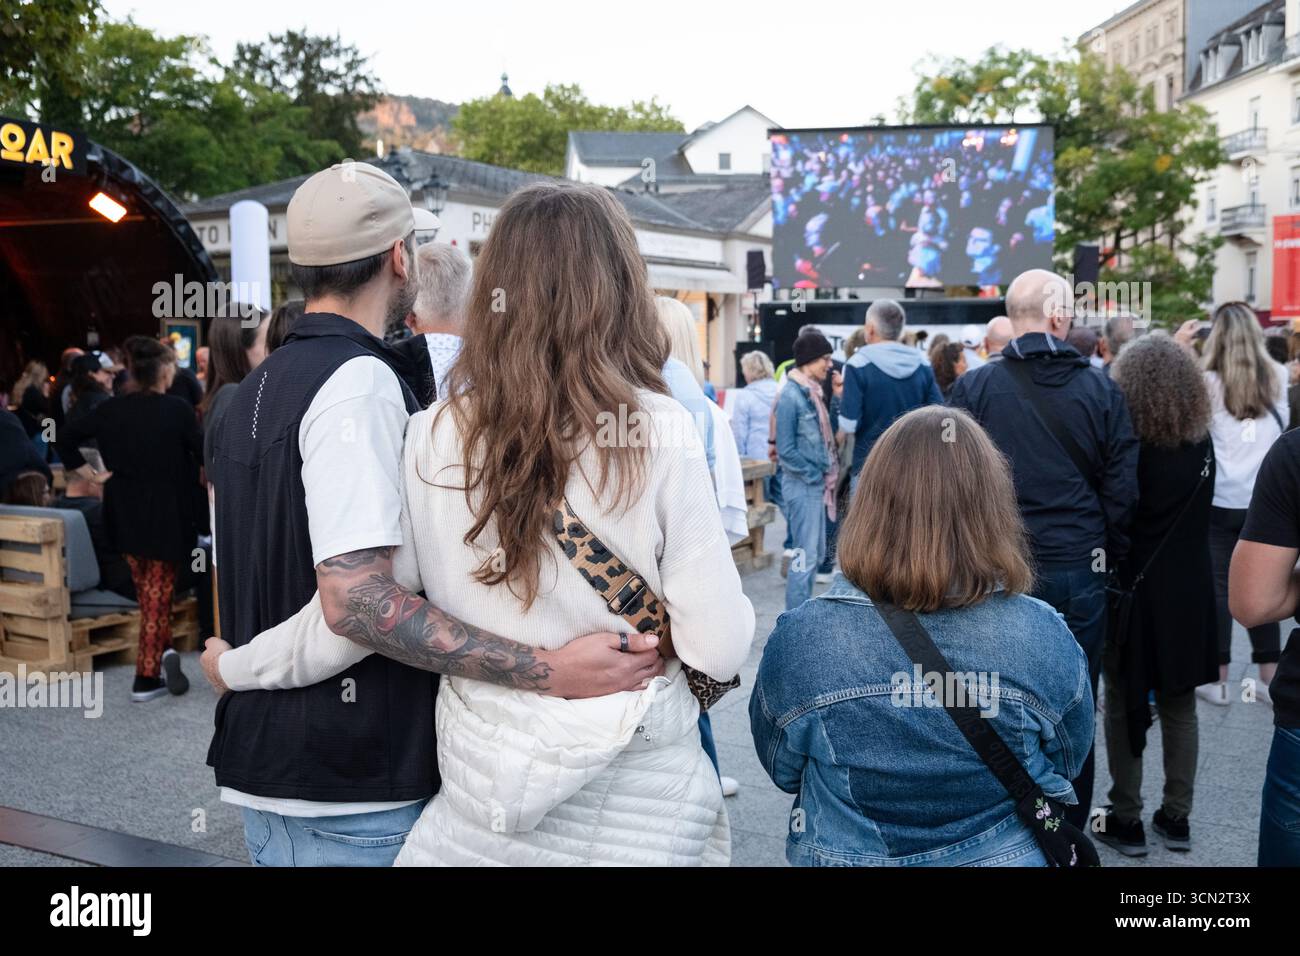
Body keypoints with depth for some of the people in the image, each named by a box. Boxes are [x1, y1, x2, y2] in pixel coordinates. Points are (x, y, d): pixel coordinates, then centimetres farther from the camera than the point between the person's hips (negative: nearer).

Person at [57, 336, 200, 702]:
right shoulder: (177, 409, -16)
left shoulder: (111, 409, -2)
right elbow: (203, 454, -12)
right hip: (166, 516, -4)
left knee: (147, 592, 20)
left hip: (125, 514, 5)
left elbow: (66, 437, 0)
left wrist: (90, 474, 5)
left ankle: (163, 652, 18)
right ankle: (147, 677, 4)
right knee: (158, 595, 5)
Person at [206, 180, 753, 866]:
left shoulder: (432, 437, -9)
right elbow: (720, 651, -15)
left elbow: (351, 605, -7)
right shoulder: (660, 434, -16)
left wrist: (233, 666, 10)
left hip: (483, 787, 2)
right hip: (639, 807, -1)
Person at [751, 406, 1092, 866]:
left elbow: (781, 768, -4)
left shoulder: (800, 637, -23)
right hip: (1009, 854, 1)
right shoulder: (1044, 637, -21)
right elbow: (1067, 762, -2)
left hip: (845, 853, 0)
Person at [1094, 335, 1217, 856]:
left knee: (1125, 705, 7)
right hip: (1189, 589, 4)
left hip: (1133, 589, -4)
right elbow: (1198, 515, 11)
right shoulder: (1203, 441, 0)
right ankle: (1176, 817, 23)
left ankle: (1127, 820, 13)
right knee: (1179, 705, 14)